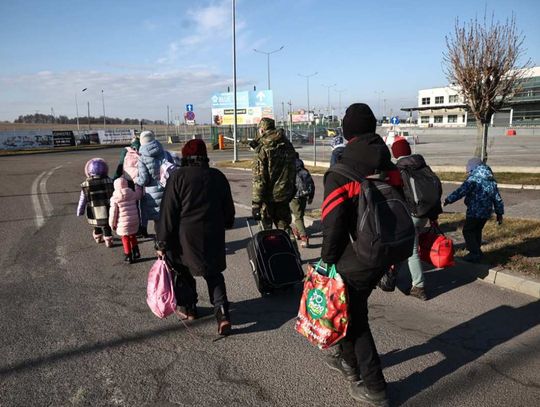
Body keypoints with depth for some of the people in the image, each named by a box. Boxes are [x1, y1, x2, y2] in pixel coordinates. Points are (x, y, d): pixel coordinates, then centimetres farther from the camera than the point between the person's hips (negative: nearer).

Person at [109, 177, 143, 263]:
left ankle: (128, 257, 15)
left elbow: (113, 213, -9)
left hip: (123, 223, -4)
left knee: (125, 239, 9)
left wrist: (112, 224, 3)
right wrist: (138, 185, 40)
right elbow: (139, 195, 25)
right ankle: (136, 252, 25)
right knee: (133, 236, 23)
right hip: (134, 221, 4)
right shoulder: (133, 194, 0)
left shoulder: (115, 198, -10)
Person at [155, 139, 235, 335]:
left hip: (186, 235, -3)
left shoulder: (178, 176, -10)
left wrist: (162, 242, -6)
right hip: (214, 236, 4)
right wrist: (226, 224, 33)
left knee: (184, 272, 18)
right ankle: (222, 313, 2)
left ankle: (187, 308, 33)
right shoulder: (218, 176, 3)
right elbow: (228, 208, 13)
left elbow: (168, 212, -11)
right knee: (214, 275, 14)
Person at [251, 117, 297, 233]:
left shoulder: (263, 149, -15)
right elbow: (293, 171, 12)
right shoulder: (288, 146, 5)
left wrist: (256, 203, -16)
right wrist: (292, 191, 21)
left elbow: (259, 179, -18)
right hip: (285, 194, 6)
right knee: (284, 225, 17)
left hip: (269, 196, -5)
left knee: (266, 226, 7)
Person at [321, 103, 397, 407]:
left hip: (356, 261, -7)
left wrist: (327, 260, -7)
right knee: (354, 306, 25)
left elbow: (334, 223, -21)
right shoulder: (391, 167, 3)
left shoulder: (340, 173, -18)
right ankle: (349, 361, 43)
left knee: (354, 316, 10)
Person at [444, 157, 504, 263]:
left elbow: (462, 191, -22)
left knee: (468, 231, 3)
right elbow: (497, 198, 17)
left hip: (474, 211, -8)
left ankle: (475, 254, -1)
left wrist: (449, 200, -23)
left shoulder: (473, 178, -9)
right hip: (486, 212, 8)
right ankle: (477, 252, 28)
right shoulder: (491, 180, 14)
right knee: (477, 231, 21)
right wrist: (499, 213, 23)